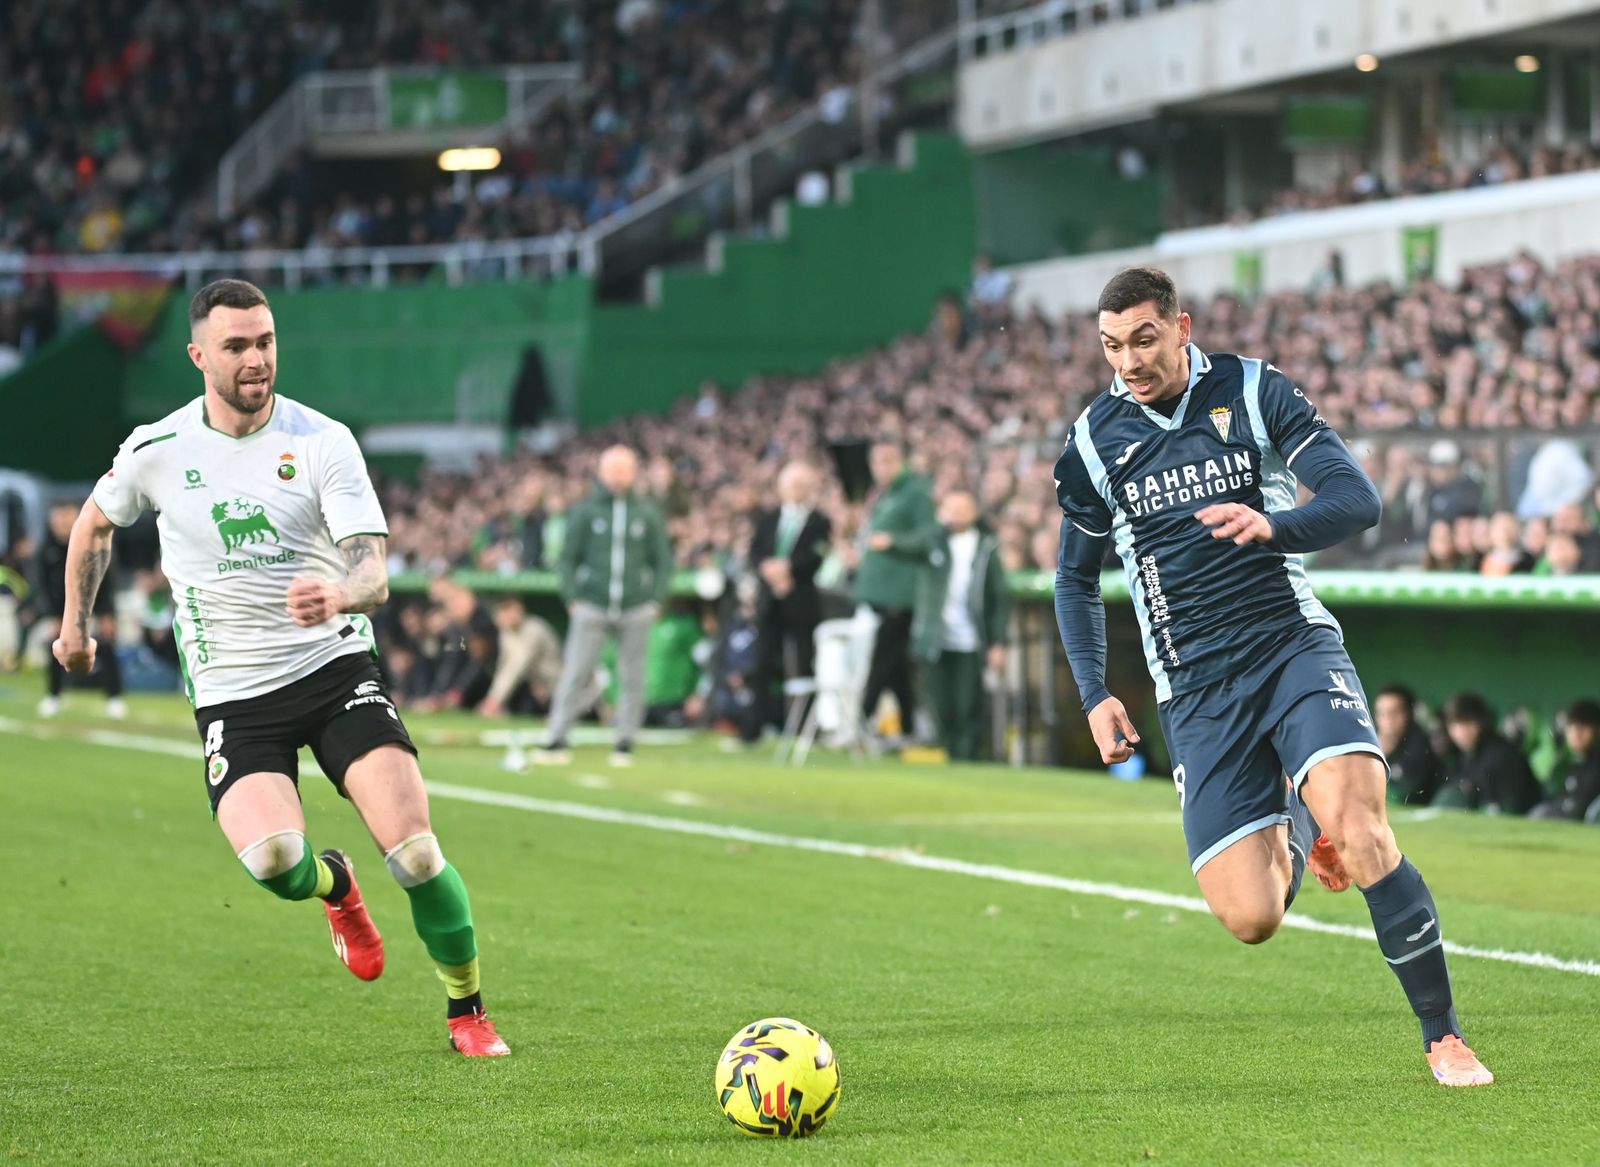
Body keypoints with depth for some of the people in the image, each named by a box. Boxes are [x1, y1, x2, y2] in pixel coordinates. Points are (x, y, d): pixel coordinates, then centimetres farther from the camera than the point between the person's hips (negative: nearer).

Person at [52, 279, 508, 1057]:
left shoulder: (322, 441, -6)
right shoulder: (157, 451, -1)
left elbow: (373, 573, -16)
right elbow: (94, 522, 21)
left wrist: (342, 594, -38)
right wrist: (76, 622, 28)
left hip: (335, 666, 0)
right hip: (232, 694, 0)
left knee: (414, 851, -16)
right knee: (273, 860, -25)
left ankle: (467, 1012, 8)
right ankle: (333, 884, 14)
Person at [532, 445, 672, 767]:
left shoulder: (647, 513, 6)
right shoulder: (585, 511, 3)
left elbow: (663, 560, 10)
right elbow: (568, 556, 5)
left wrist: (657, 600, 0)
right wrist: (572, 597, -4)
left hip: (636, 611, 1)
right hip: (592, 606, -1)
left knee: (632, 679, 3)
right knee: (574, 676, -6)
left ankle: (625, 743, 11)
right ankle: (556, 741, -4)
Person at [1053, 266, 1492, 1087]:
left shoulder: (1258, 393, 0)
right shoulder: (1092, 443, 6)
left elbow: (1358, 499, -6)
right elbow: (1076, 578, 20)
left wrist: (1272, 525, -26)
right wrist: (1095, 695, 10)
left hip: (1293, 645, -2)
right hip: (1195, 693, 2)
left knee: (1359, 827, -27)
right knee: (1249, 919, -10)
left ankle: (1444, 1037, -14)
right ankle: (1292, 837, 28)